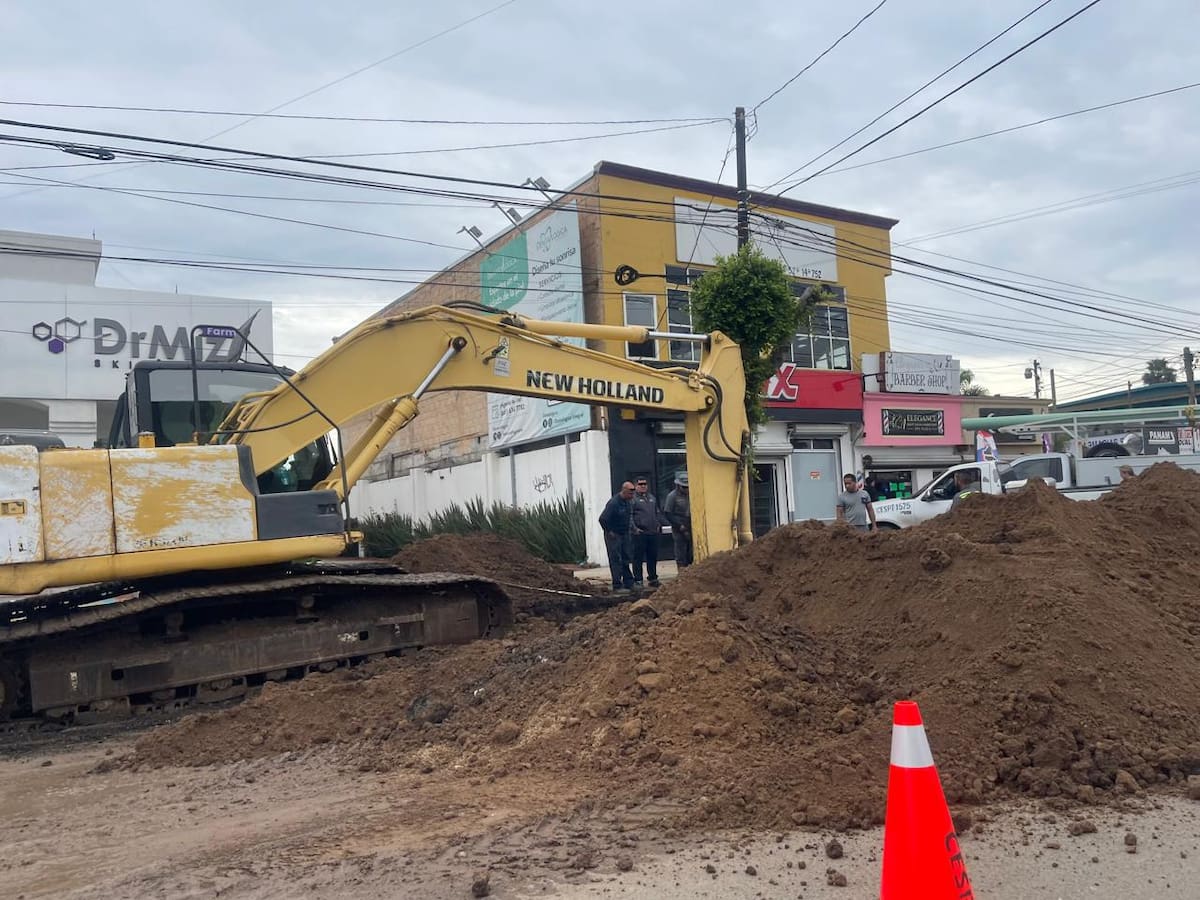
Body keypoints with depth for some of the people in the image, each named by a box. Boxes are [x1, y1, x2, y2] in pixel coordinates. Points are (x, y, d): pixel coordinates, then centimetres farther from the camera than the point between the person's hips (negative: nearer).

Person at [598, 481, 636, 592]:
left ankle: (628, 583, 16)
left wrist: (631, 527, 12)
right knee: (615, 560, -4)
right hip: (613, 536, -8)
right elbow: (603, 519, -22)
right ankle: (617, 585, -1)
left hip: (625, 534, 8)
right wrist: (609, 532, -15)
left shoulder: (629, 502, 4)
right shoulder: (613, 503, -22)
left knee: (625, 559, 11)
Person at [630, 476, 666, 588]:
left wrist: (659, 525, 14)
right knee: (638, 558, -3)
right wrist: (634, 528, -16)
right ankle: (637, 580, 2)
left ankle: (653, 578, 22)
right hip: (639, 533, -6)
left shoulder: (652, 497, 18)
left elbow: (657, 513, 26)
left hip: (653, 532, 6)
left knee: (653, 557, 11)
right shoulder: (632, 498, -4)